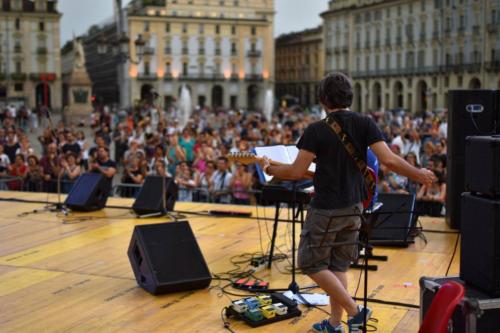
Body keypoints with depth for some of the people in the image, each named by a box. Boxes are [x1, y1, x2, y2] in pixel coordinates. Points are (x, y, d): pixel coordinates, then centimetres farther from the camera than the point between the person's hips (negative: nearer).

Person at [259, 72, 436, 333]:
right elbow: (389, 160, -12)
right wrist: (419, 174, 3)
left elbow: (296, 172, -14)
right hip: (353, 207, 6)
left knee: (311, 263, 8)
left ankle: (355, 311, 3)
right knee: (338, 266, 17)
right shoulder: (365, 124, -3)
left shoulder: (316, 130, -14)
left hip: (326, 209, -6)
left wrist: (269, 169, 3)